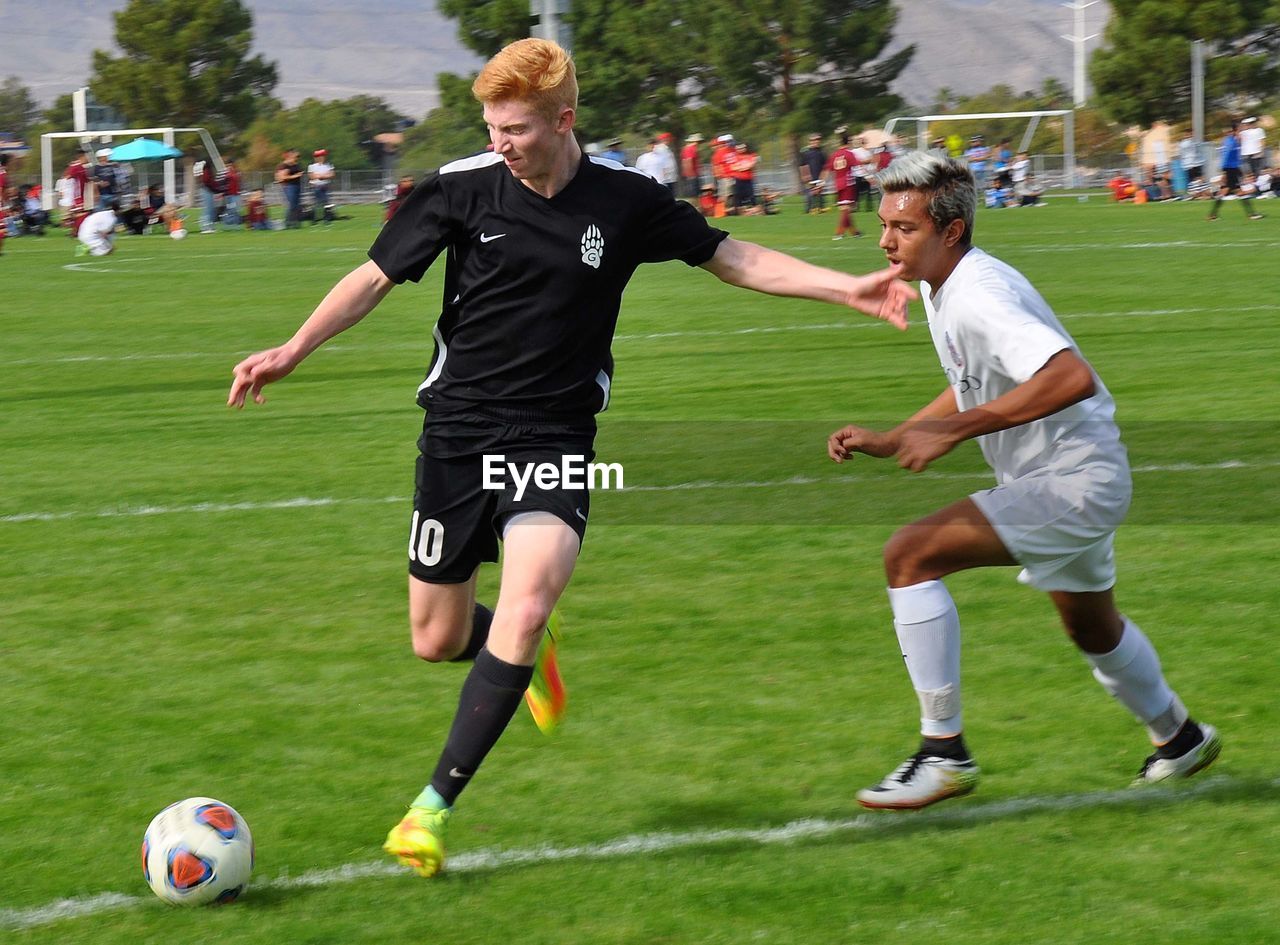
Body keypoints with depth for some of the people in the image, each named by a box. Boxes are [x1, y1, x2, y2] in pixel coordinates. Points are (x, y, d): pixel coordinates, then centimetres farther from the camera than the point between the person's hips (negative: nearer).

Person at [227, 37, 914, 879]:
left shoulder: (625, 201, -4)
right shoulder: (463, 187, -6)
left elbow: (734, 259, 6)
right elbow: (378, 277, 2)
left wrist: (850, 290, 0)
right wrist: (292, 352, -7)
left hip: (556, 439, -1)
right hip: (458, 430, 2)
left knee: (525, 609, -24)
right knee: (438, 640, 6)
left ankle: (436, 806, -18)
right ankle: (527, 653, 43)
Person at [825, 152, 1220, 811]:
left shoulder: (977, 297, -25)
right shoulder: (939, 288, 5)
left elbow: (1072, 377, -39)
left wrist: (955, 430, -38)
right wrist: (887, 442, 9)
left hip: (1072, 479, -11)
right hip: (1074, 483, 11)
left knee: (910, 556, -23)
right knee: (1092, 631, 32)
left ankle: (943, 752, -18)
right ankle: (1179, 738, 57)